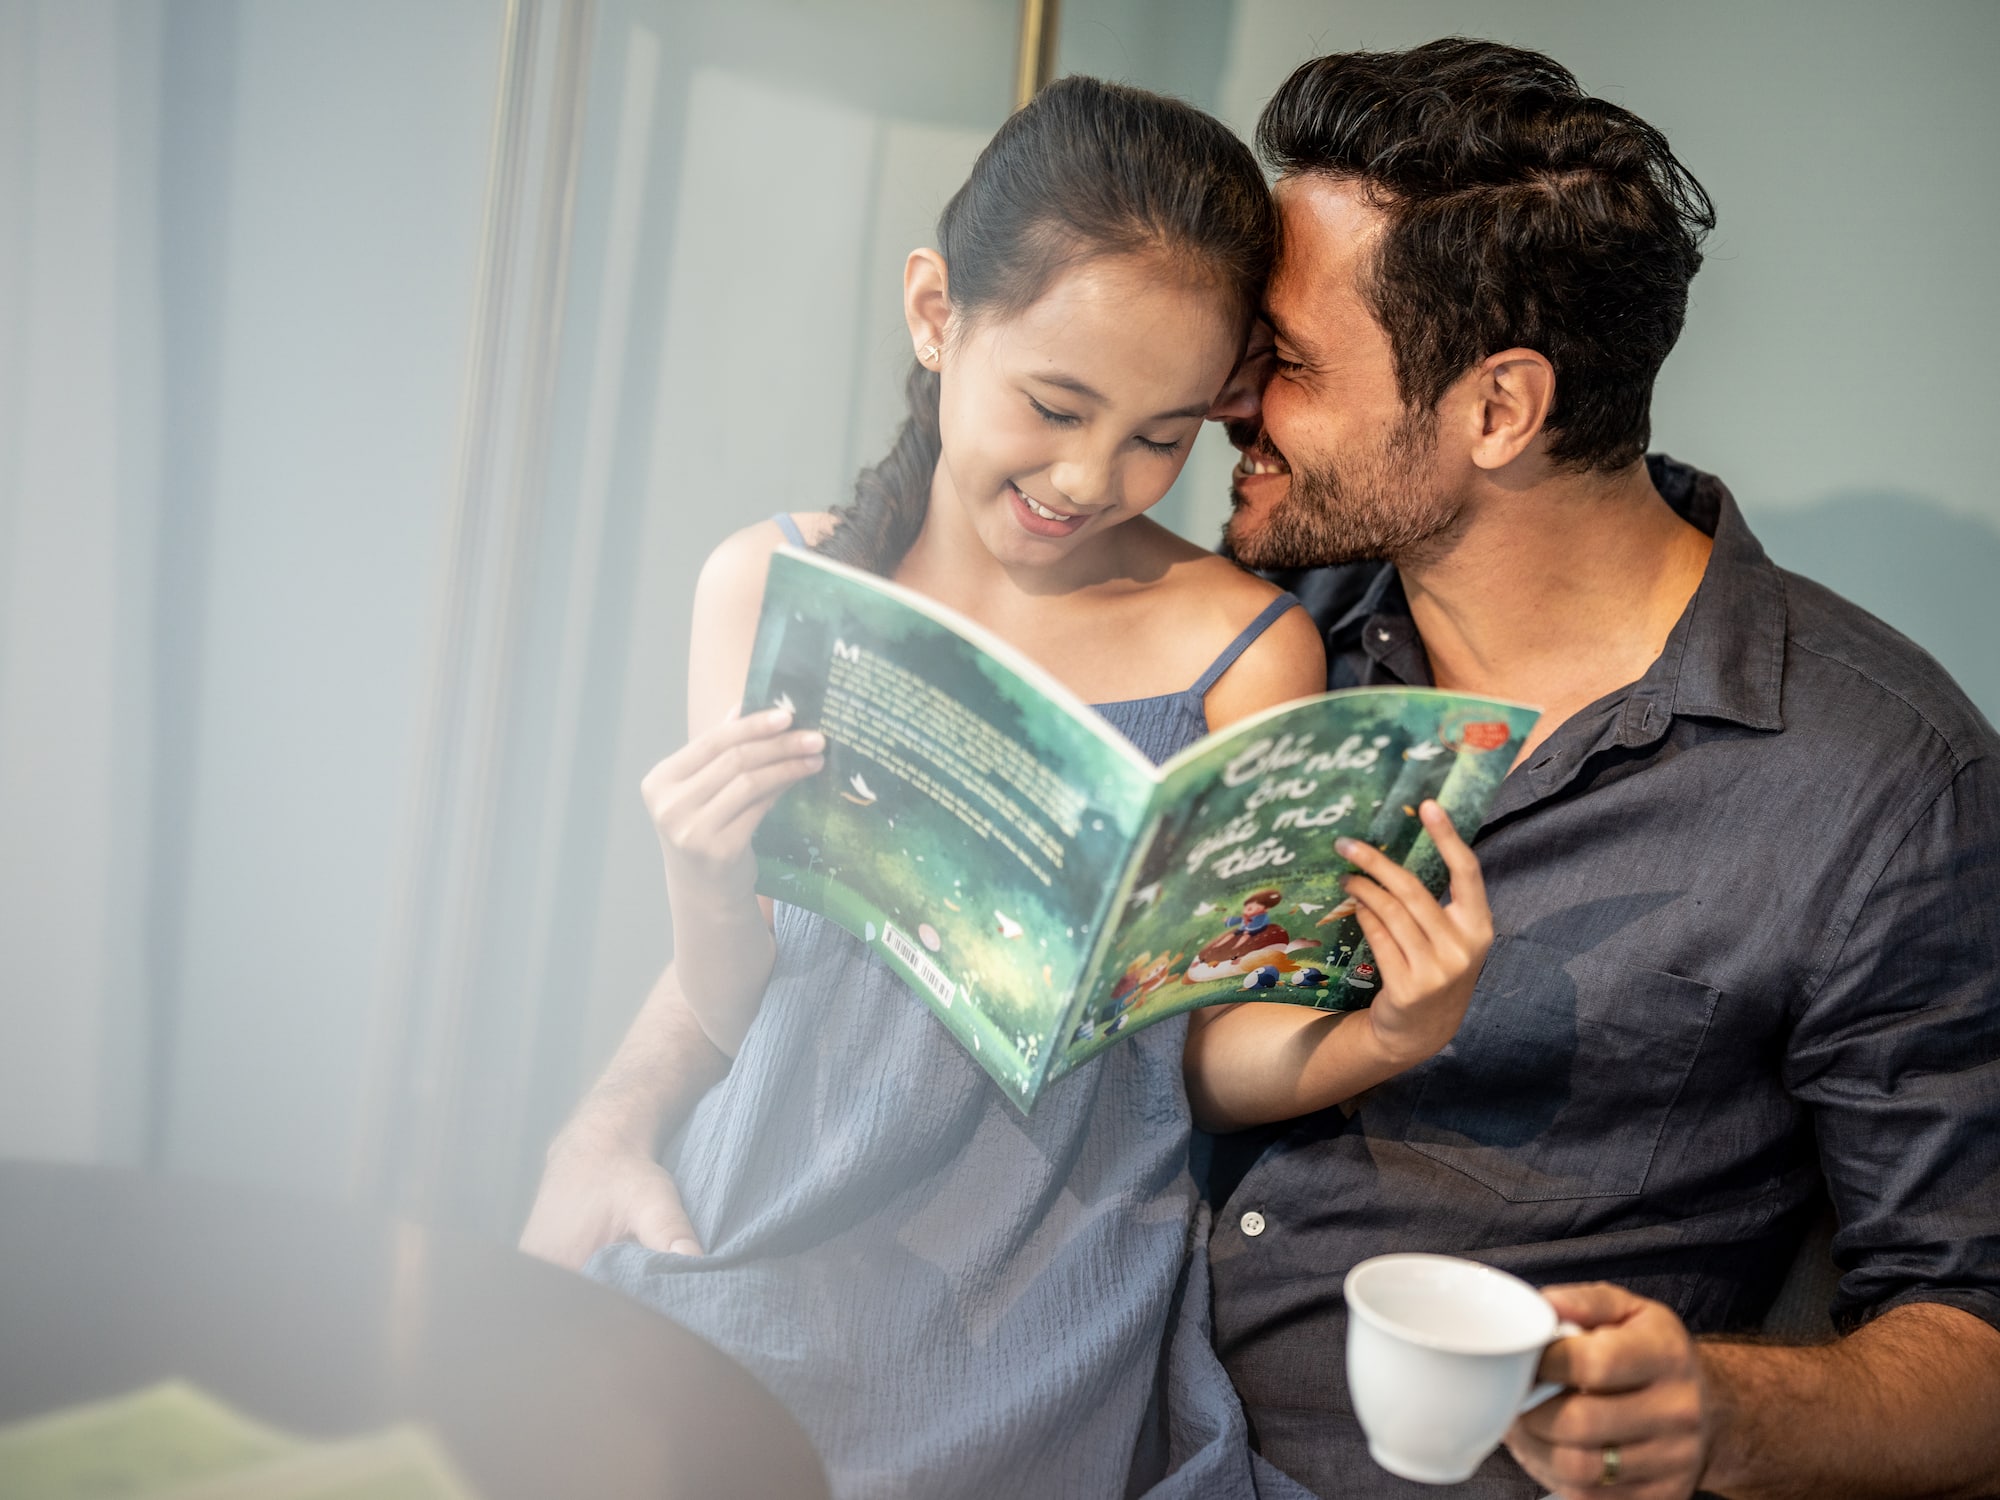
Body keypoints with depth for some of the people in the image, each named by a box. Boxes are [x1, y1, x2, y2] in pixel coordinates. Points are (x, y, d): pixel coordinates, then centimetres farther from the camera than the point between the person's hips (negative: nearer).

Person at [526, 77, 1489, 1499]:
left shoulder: (1243, 652, -7)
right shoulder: (773, 587, 0)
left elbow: (1219, 1049, -2)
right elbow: (727, 1006, 2)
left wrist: (1388, 1037, -21)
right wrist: (707, 881, -18)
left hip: (1026, 1322, -2)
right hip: (744, 1249, 3)